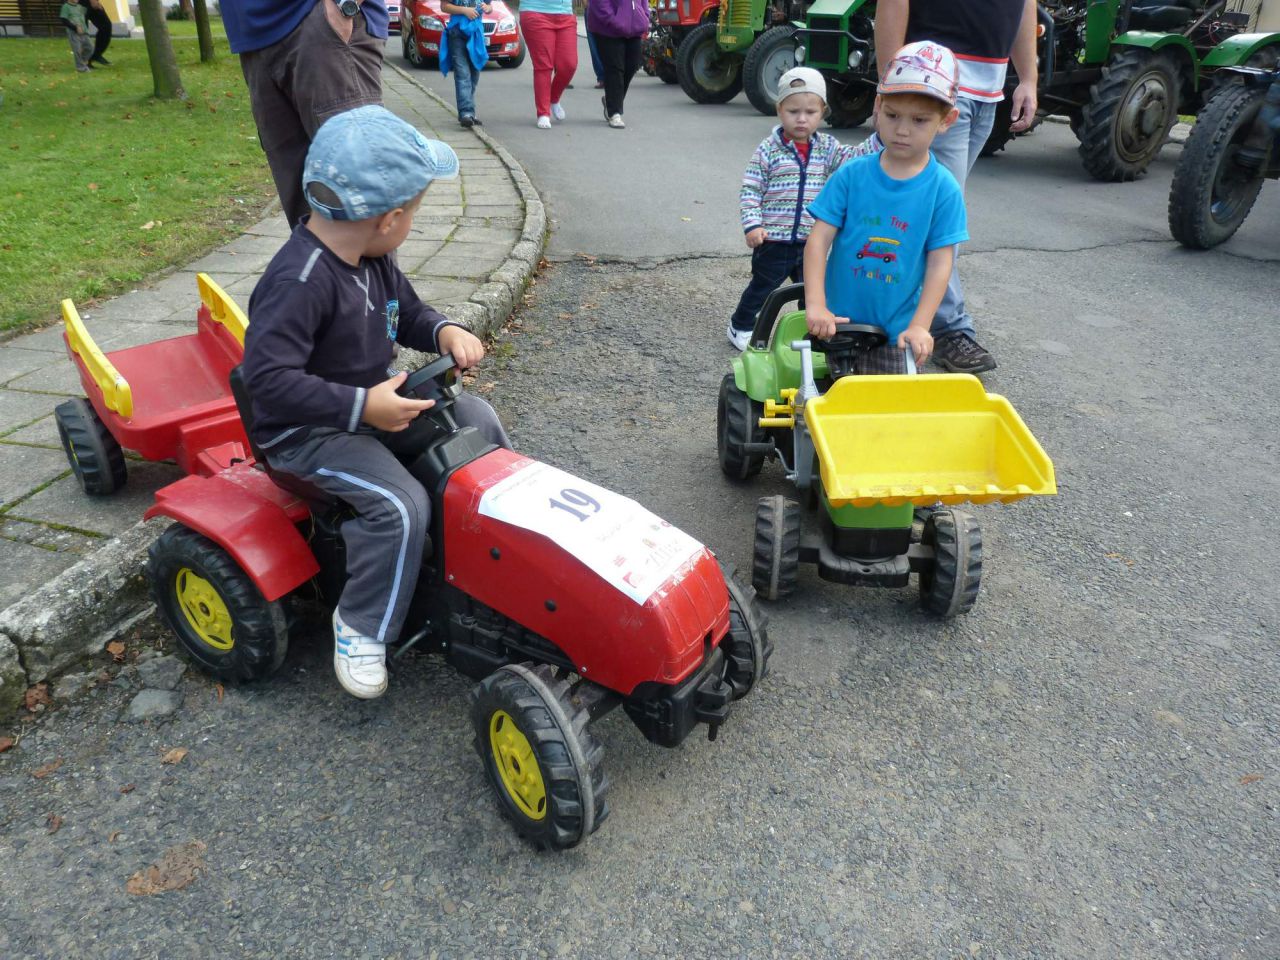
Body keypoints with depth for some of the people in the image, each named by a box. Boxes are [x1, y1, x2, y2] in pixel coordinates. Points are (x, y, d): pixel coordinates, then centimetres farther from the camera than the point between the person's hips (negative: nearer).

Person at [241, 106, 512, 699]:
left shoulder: (373, 260, 1)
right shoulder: (300, 282, -29)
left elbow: (406, 312, 17)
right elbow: (267, 376, -33)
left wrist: (444, 332, -6)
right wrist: (361, 406, -35)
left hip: (372, 403, 9)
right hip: (304, 431, -9)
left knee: (475, 418, 5)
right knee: (400, 505, -28)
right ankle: (359, 628, -7)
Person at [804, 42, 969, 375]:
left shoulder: (943, 189, -6)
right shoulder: (851, 175, -5)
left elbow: (940, 263, -7)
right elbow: (819, 238, -9)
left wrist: (919, 325, -15)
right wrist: (815, 304, -19)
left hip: (895, 332, 0)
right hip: (838, 322, 1)